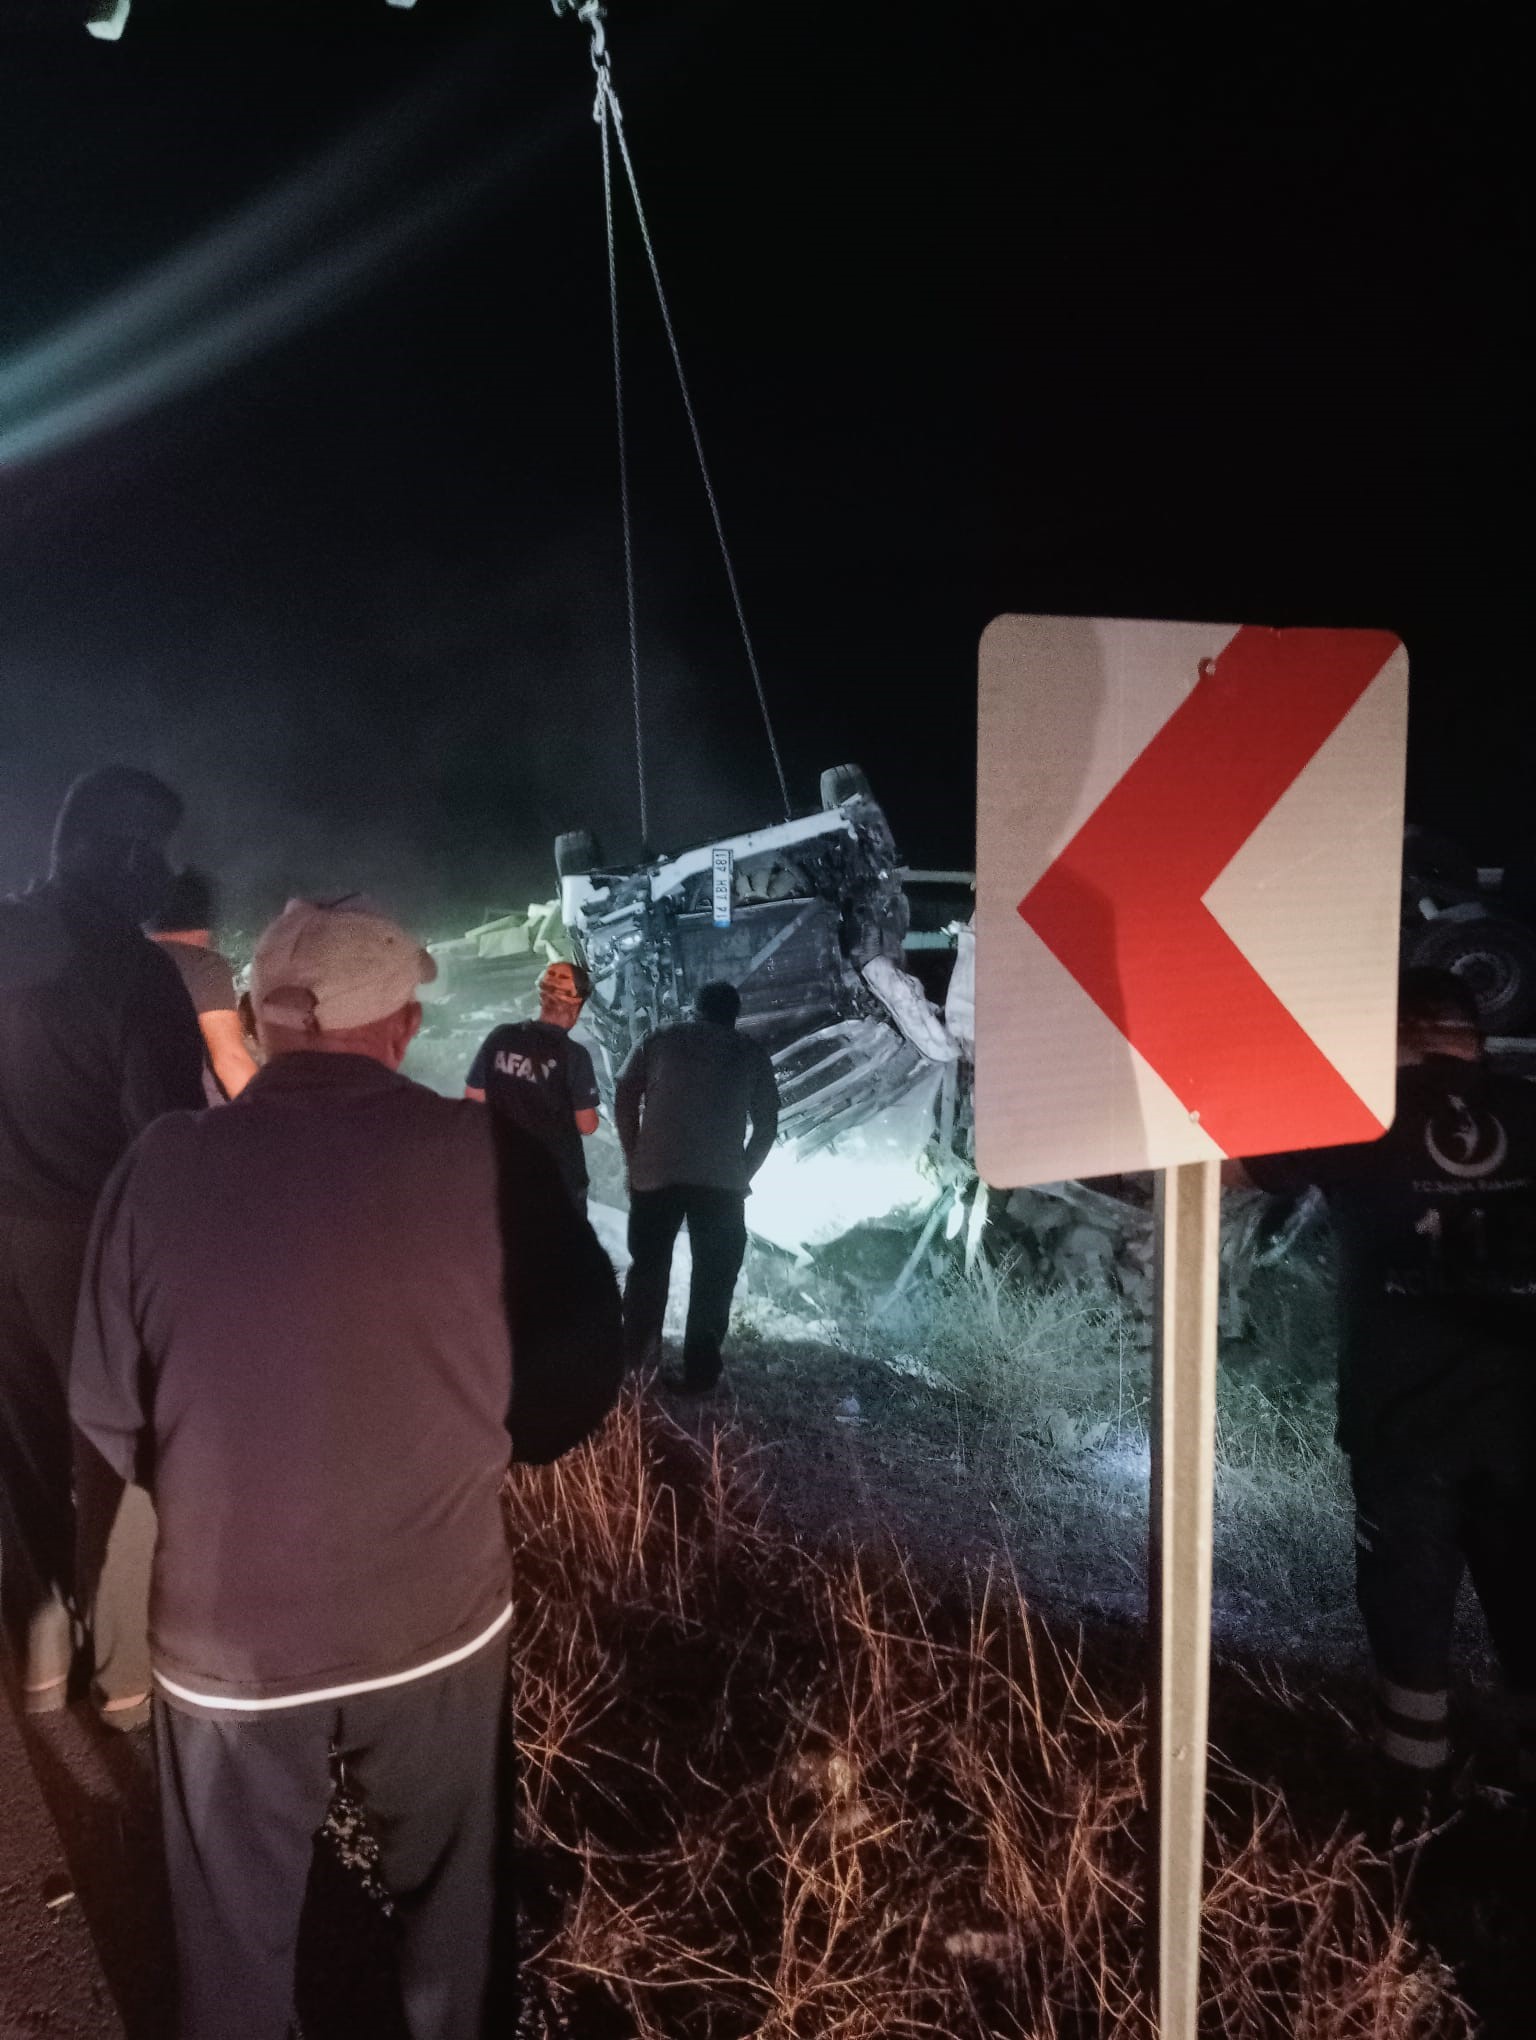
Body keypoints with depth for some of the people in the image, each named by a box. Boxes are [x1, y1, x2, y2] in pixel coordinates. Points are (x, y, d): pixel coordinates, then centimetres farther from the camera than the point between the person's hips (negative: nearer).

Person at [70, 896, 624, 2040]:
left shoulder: (166, 1165, -12)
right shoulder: (489, 1156, -14)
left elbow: (109, 1418, -5)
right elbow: (583, 1368, -7)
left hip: (226, 1634, 1)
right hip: (439, 1617, 0)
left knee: (233, 1934, 25)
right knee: (447, 1896, 26)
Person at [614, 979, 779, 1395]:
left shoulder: (660, 1040, 13)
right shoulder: (752, 1054, 13)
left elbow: (624, 1095, 6)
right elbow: (766, 1125, 9)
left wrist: (635, 1158, 11)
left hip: (655, 1173, 1)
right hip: (722, 1181, -1)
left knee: (648, 1266, 15)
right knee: (712, 1278, 7)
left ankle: (634, 1359, 20)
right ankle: (699, 1373, 5)